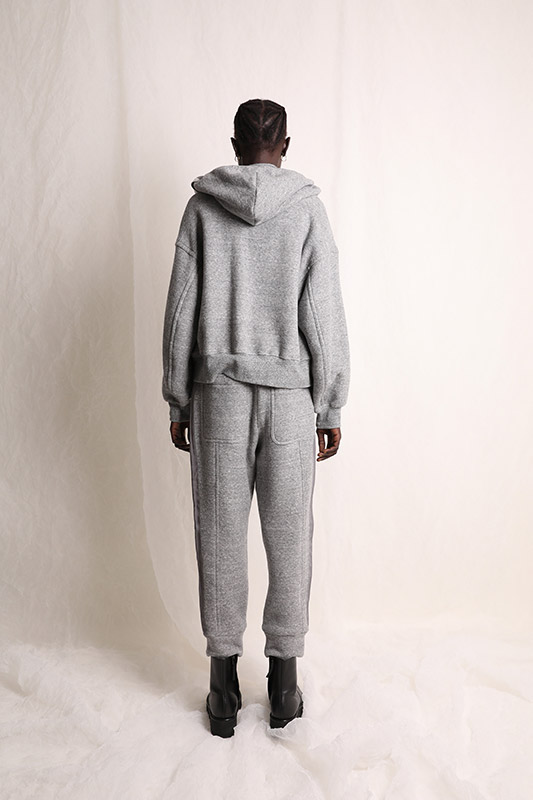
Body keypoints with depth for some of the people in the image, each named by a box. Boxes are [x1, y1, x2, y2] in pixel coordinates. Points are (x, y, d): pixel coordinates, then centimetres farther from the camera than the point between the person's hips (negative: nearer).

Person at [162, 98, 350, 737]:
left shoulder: (201, 208, 3)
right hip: (290, 396, 0)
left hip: (218, 394, 1)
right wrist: (331, 408, 3)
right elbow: (325, 316, -4)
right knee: (289, 540, 9)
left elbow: (180, 312, 1)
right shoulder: (308, 208, 0)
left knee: (220, 537, 9)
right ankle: (284, 685, 23)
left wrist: (178, 402, 9)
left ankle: (224, 688, 21)